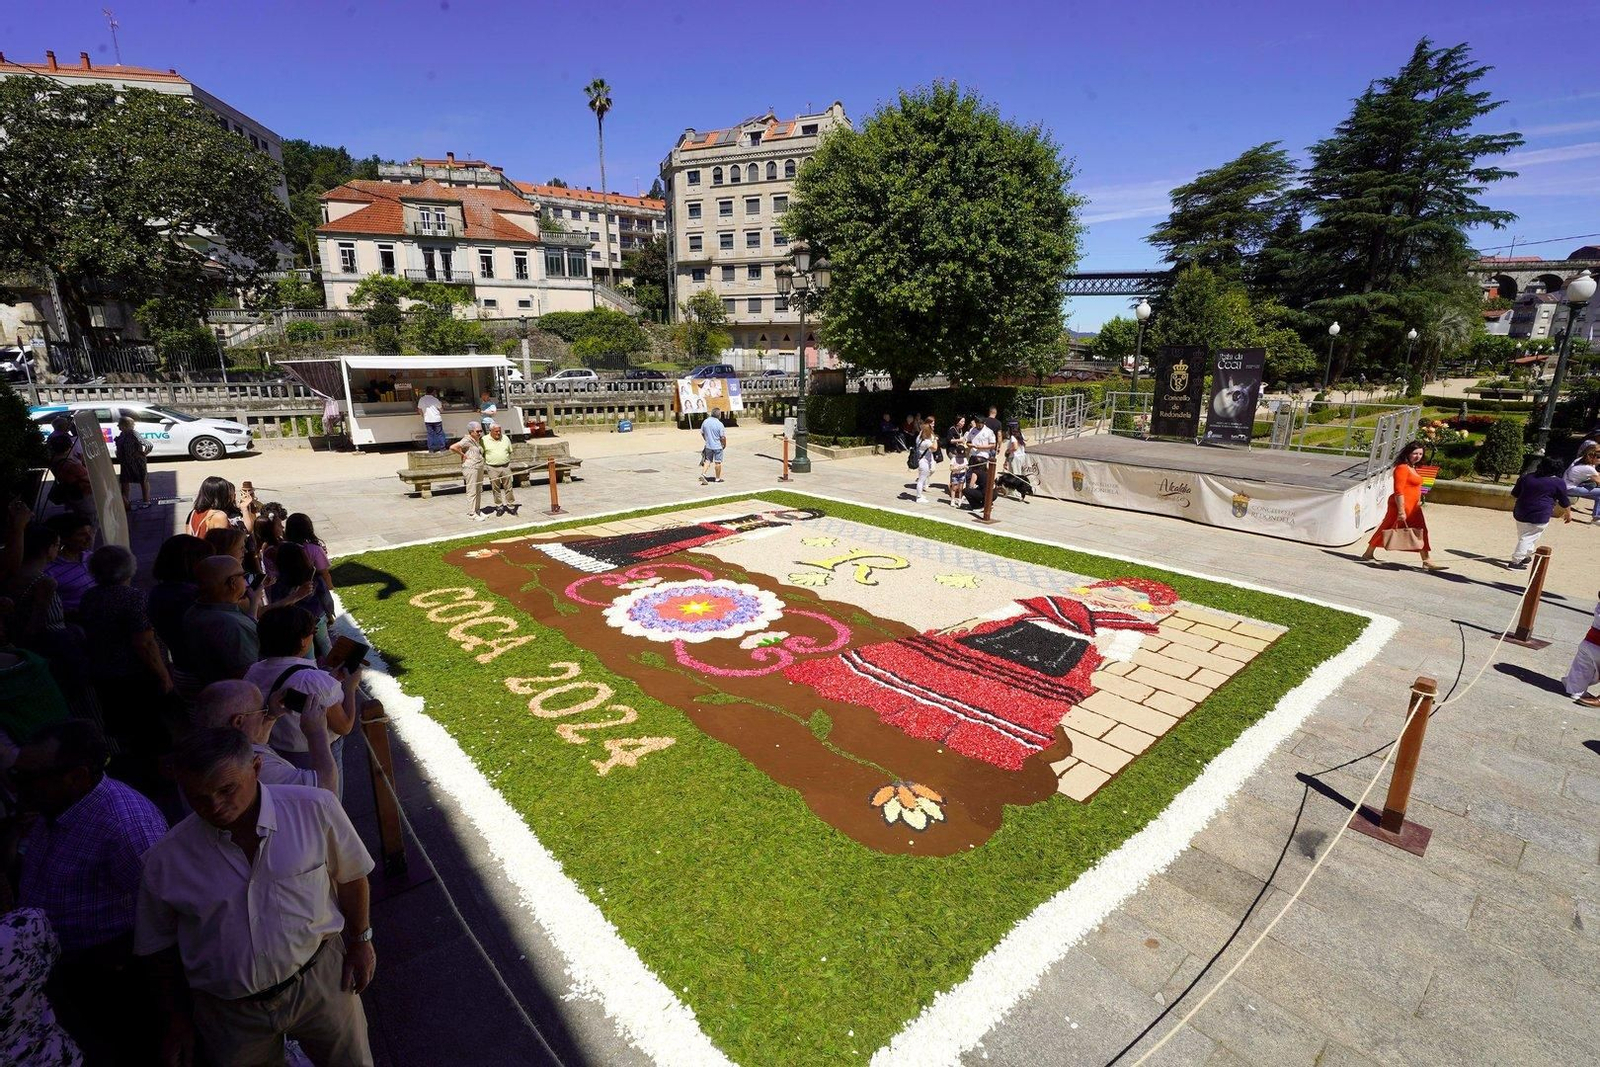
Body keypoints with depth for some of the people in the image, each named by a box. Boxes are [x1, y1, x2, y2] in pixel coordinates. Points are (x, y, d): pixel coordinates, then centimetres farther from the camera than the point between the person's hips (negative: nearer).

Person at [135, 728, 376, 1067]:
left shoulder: (314, 808, -19)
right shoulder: (165, 860, -13)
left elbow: (349, 875, -4)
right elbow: (159, 946, 5)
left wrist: (360, 941, 3)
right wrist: (177, 1016, 10)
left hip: (321, 978, -1)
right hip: (230, 1012, 1)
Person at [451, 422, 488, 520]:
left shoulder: (479, 440, 12)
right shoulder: (467, 440, -14)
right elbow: (453, 447, -26)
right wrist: (463, 455, -16)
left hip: (480, 468, 9)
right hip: (471, 468, -9)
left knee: (479, 491, 14)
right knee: (472, 492, -5)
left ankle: (477, 510, 24)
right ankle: (471, 513, 1)